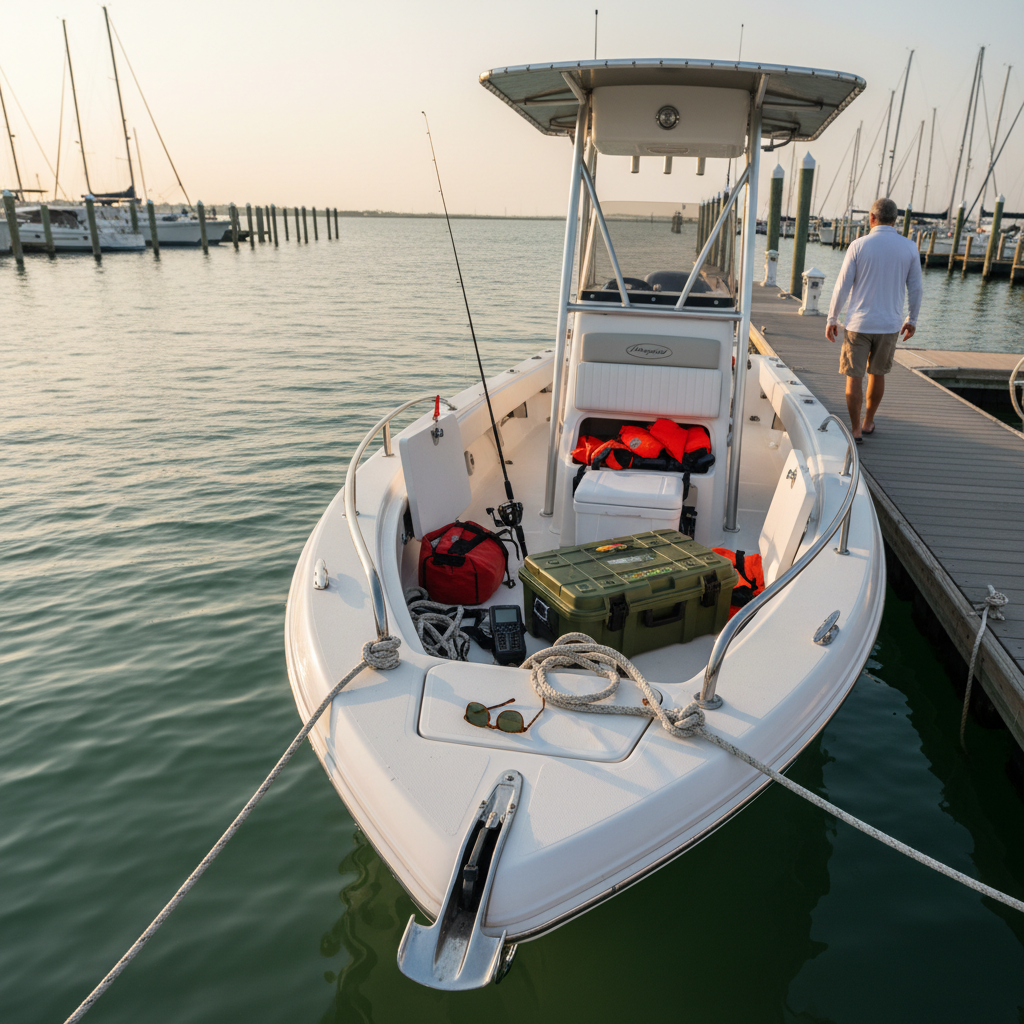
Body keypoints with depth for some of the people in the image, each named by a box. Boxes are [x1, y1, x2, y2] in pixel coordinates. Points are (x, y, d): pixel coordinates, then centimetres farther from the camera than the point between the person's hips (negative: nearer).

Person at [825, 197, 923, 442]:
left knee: (854, 378, 4)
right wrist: (912, 320, 17)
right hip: (889, 324, 3)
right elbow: (915, 288, 5)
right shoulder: (909, 248, -1)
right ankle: (868, 422, 31)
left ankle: (855, 430, 4)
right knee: (877, 374, 18)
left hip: (859, 323, -3)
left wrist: (832, 319, 2)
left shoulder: (859, 246, -8)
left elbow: (842, 286, -7)